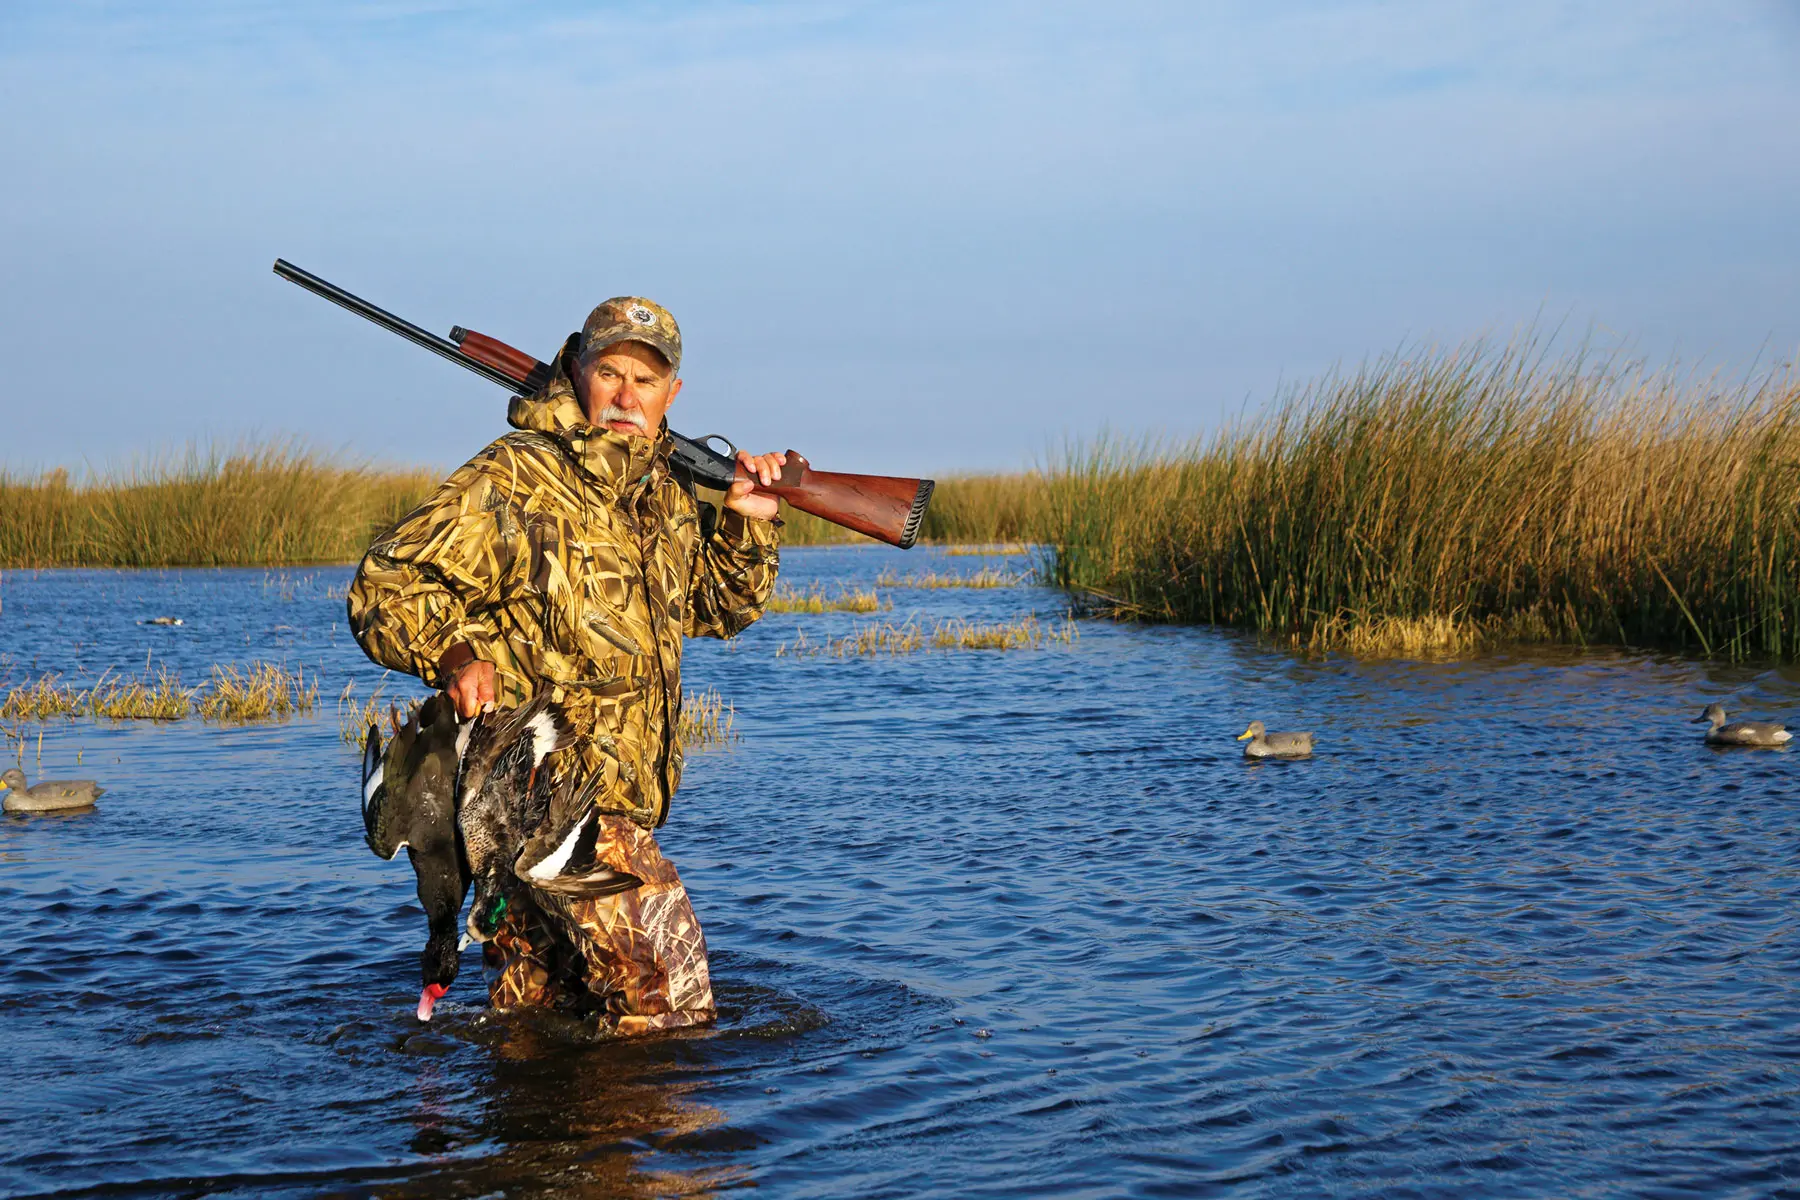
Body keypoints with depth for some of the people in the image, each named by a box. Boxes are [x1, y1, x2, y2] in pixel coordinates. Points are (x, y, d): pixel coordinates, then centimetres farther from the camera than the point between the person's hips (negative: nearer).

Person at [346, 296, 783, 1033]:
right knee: (665, 994, -11)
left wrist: (748, 525, 8)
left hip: (615, 799, 8)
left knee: (541, 1007, 21)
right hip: (547, 788, -8)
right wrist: (453, 652, -33)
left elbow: (717, 607, 25)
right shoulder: (514, 480, -13)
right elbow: (386, 588, -15)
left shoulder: (665, 493, 11)